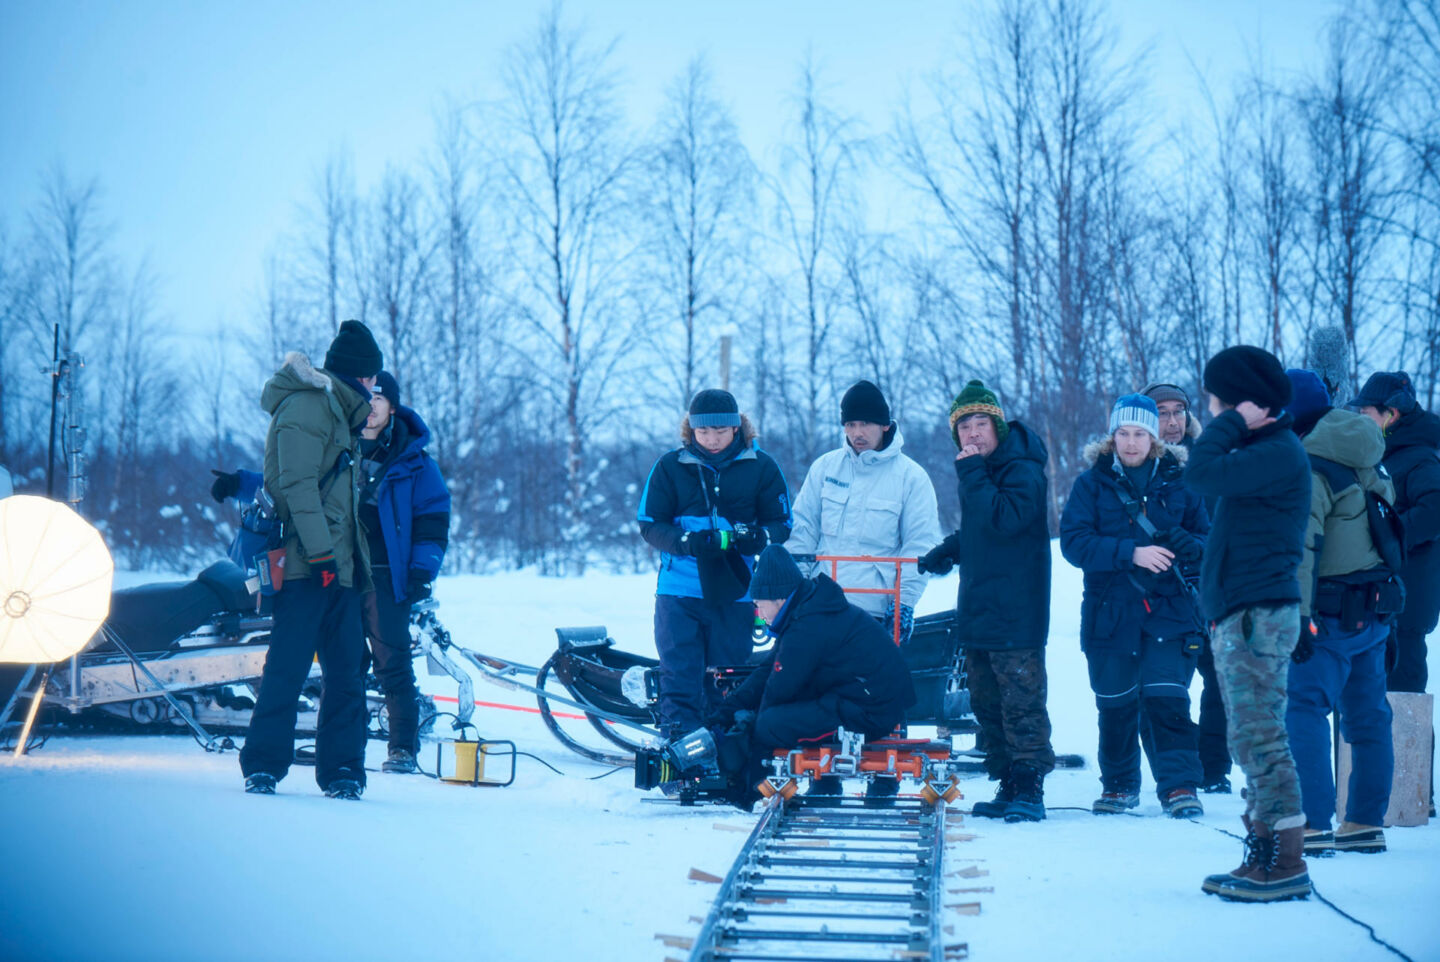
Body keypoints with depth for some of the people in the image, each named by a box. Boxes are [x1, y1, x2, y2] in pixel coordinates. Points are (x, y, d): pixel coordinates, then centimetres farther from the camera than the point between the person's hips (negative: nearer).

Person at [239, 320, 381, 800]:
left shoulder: (336, 409, 23)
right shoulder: (305, 406, -7)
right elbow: (298, 485, -16)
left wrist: (349, 557, 16)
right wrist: (319, 551, -22)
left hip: (337, 564, 9)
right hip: (304, 563, -9)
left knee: (347, 669, 4)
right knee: (288, 666, -6)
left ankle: (341, 769, 7)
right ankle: (262, 765, 2)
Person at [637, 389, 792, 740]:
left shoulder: (761, 467, 2)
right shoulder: (670, 467, 2)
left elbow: (782, 524, 5)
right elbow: (650, 525, 1)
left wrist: (758, 537, -18)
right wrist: (688, 541, -18)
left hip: (734, 593, 1)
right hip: (679, 592, -1)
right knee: (679, 679, -4)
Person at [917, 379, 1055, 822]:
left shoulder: (1022, 470, -11)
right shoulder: (980, 470, 16)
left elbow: (1002, 519, -27)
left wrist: (971, 472, -22)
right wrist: (946, 553, 14)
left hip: (1016, 615, -9)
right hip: (978, 611, 9)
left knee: (1021, 703, -7)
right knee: (986, 703, 12)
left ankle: (1029, 789, -1)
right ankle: (1007, 787, 20)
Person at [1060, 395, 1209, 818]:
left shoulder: (1178, 482, 5)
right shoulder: (1091, 484, 3)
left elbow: (1208, 539, 7)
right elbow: (1074, 542, -9)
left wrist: (1185, 545, -17)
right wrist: (1131, 553, -21)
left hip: (1169, 610, -1)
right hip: (1110, 612, 1)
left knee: (1167, 699, -12)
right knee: (1115, 705, 9)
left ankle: (1180, 785, -6)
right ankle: (1119, 785, 25)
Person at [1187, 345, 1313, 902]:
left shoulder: (1280, 451, -12)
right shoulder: (1260, 451, 19)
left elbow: (1201, 475, -20)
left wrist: (1229, 423, -10)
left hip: (1259, 615, -10)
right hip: (1238, 615, 10)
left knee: (1259, 737, -10)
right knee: (1253, 739, 12)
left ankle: (1285, 864, -8)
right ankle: (1263, 856, 16)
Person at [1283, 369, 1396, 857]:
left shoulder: (1306, 468, -14)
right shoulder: (1364, 460, 12)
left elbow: (1301, 548, -21)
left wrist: (1299, 616, -23)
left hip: (1332, 612, -9)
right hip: (1375, 608, 9)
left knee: (1303, 711, -8)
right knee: (1367, 717, 12)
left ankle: (1313, 824, -14)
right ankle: (1367, 823, 18)